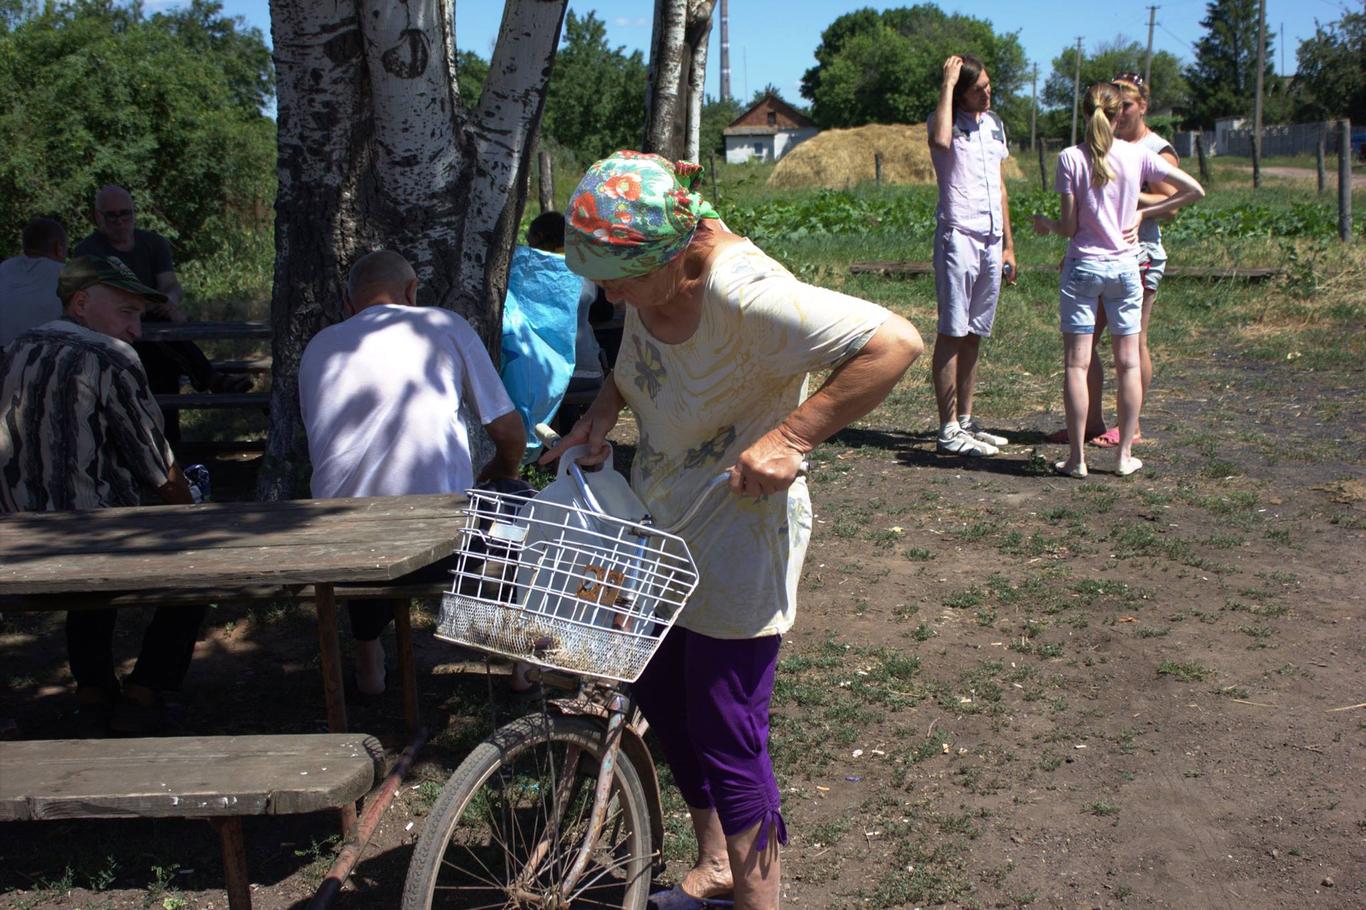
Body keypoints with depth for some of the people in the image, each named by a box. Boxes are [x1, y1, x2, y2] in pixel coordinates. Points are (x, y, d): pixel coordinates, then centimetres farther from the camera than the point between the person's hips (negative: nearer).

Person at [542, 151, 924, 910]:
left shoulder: (745, 294, -29)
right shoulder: (648, 281, -4)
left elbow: (895, 344, -33)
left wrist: (789, 436, -34)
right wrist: (603, 413, -1)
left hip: (739, 534, -9)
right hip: (662, 527, 9)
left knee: (727, 740, 0)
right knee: (665, 705, 21)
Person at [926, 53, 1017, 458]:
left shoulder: (994, 123, 17)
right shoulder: (945, 120, -4)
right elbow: (941, 140, -31)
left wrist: (1008, 244, 18)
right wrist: (947, 84, -20)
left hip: (991, 242, 7)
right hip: (958, 238, -7)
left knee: (974, 334, 11)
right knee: (952, 333, -6)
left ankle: (966, 421, 17)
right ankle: (948, 431, -5)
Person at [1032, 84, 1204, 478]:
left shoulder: (1071, 158, -8)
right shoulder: (1138, 155, -1)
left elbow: (1070, 226, -8)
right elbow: (1194, 190, 2)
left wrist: (1045, 223, 12)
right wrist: (1144, 213, 9)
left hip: (1083, 265, -2)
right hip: (1125, 266, 2)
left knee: (1076, 363, 1)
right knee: (1128, 363, 9)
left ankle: (1077, 457, 0)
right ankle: (1125, 454, 13)